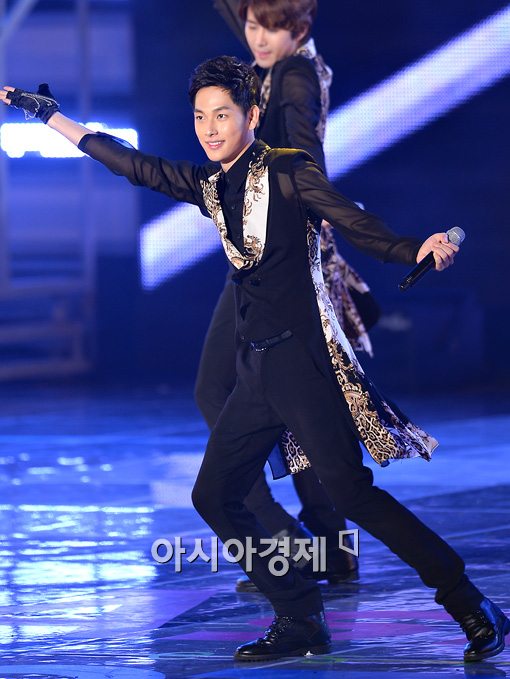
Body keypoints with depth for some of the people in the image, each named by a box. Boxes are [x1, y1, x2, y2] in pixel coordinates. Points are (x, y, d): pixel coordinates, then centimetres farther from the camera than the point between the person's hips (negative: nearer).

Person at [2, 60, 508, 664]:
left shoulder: (290, 173, -6)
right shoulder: (208, 186, 13)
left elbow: (361, 229, -13)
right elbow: (133, 165, 21)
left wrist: (420, 250, -32)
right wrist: (49, 115, 24)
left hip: (303, 359, -8)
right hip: (256, 370, 8)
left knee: (348, 489, -17)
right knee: (214, 496, 5)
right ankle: (300, 624, 10)